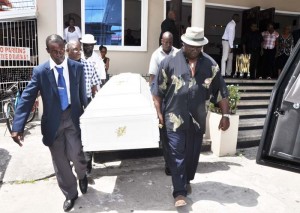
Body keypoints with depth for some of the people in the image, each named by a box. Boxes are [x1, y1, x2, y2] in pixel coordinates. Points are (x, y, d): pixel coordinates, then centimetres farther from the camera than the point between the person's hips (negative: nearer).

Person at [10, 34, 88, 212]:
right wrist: (18, 127, -18)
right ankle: (71, 194, 31)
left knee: (74, 154, -10)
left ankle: (82, 174, 28)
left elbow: (82, 94, 5)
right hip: (53, 121, 1)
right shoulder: (40, 71, -5)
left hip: (73, 117, 0)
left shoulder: (77, 67, -2)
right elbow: (27, 98, -9)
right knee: (60, 161, 9)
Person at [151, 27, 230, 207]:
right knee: (177, 155, 1)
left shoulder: (210, 64, 2)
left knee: (193, 154, 16)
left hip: (197, 119, 3)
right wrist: (159, 113, -6)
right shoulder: (170, 61, -4)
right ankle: (179, 192, 12)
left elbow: (221, 92, 5)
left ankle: (187, 181, 40)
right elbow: (158, 90, -2)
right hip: (175, 118, -3)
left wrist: (226, 115, 1)